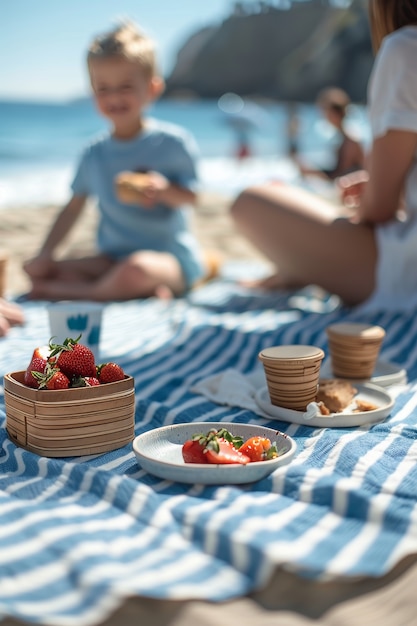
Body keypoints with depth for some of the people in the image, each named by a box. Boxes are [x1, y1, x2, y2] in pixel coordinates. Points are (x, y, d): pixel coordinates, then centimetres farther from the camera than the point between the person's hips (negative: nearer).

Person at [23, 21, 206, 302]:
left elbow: (191, 197, -4)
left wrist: (164, 189, -26)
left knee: (136, 269, -41)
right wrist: (46, 254, 3)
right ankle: (147, 292, -18)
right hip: (113, 259, 6)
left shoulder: (173, 143, -6)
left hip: (173, 259, -5)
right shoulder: (95, 155, 7)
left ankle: (68, 292, -14)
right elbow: (73, 207, 13)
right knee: (38, 272, -10)